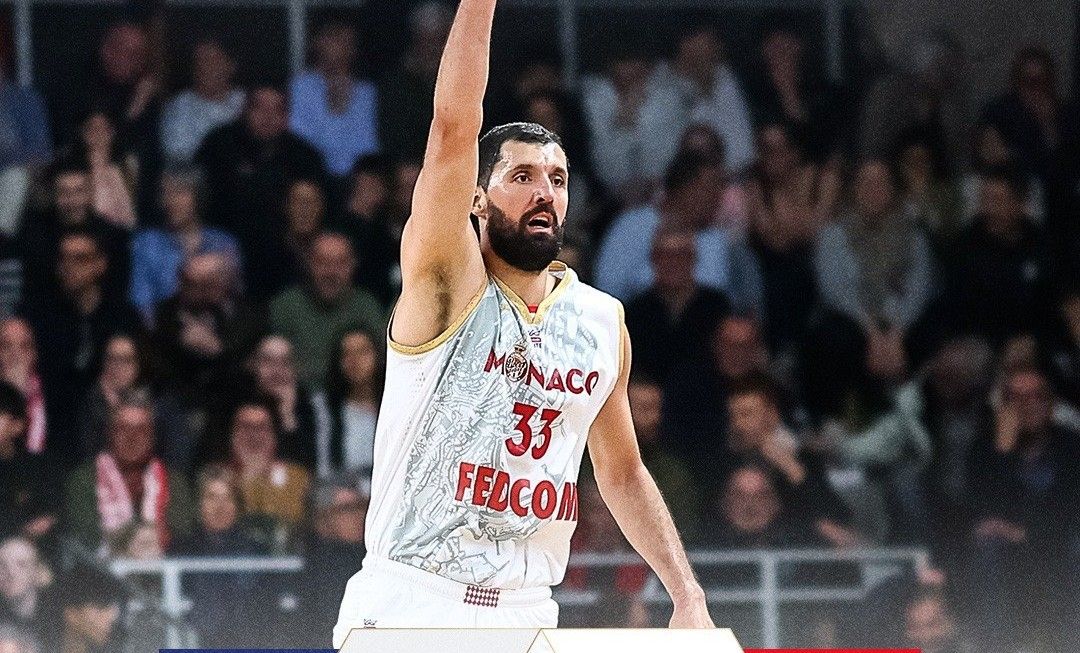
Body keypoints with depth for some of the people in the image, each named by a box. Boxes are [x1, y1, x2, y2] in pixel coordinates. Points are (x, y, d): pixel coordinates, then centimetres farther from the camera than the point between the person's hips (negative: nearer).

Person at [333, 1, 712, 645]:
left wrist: (688, 594, 11)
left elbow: (623, 471, 21)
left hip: (527, 612, 4)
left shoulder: (603, 323, 11)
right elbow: (454, 128, -16)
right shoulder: (449, 284, -3)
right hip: (411, 601, -4)